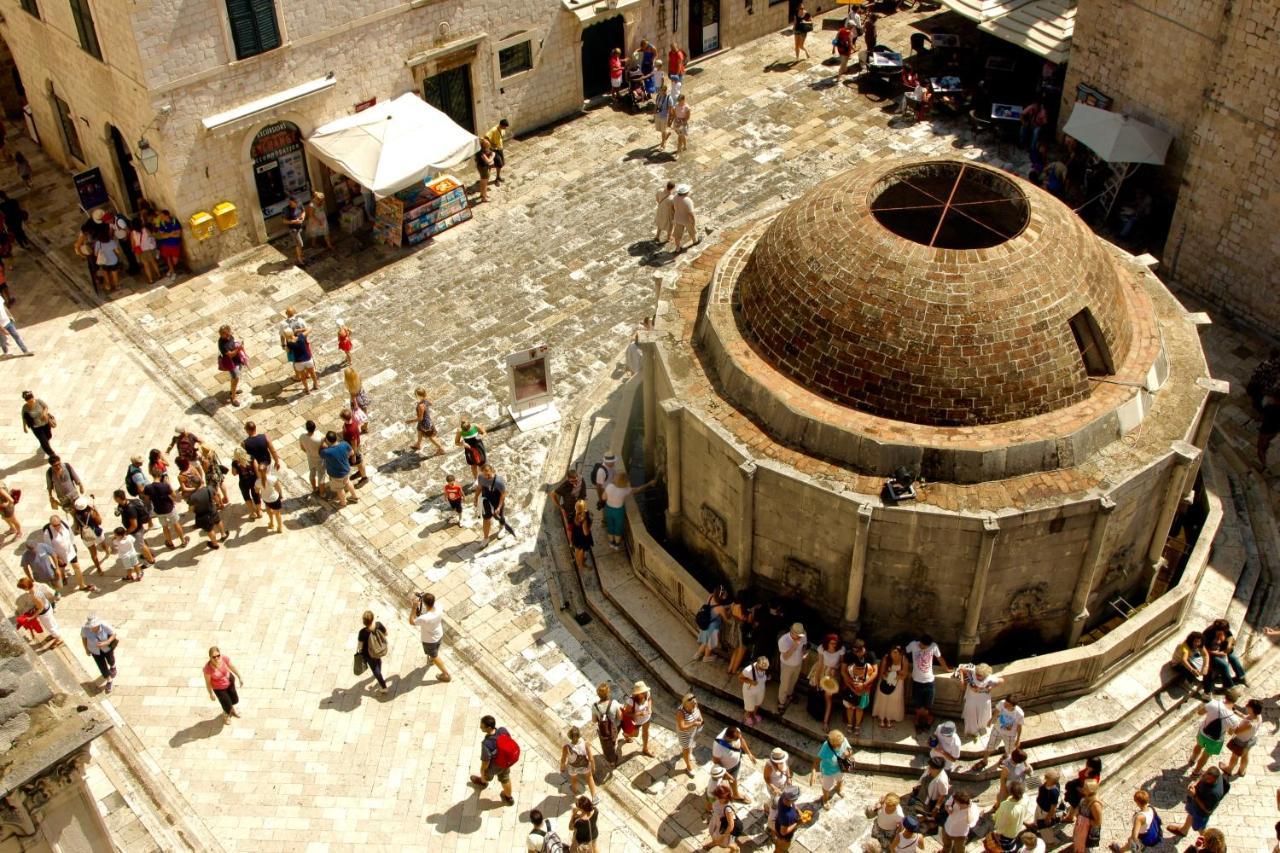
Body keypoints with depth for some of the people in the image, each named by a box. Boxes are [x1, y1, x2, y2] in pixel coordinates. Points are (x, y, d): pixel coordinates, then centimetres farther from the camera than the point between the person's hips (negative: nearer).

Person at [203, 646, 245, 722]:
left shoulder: (224, 658, -30)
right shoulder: (208, 668, -37)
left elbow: (233, 667, -10)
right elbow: (208, 682, -19)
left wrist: (240, 677, 2)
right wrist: (211, 694, -6)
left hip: (229, 681, 3)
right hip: (219, 688, -3)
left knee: (235, 700, 25)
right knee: (228, 706, 10)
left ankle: (231, 708, 63)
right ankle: (226, 714, 49)